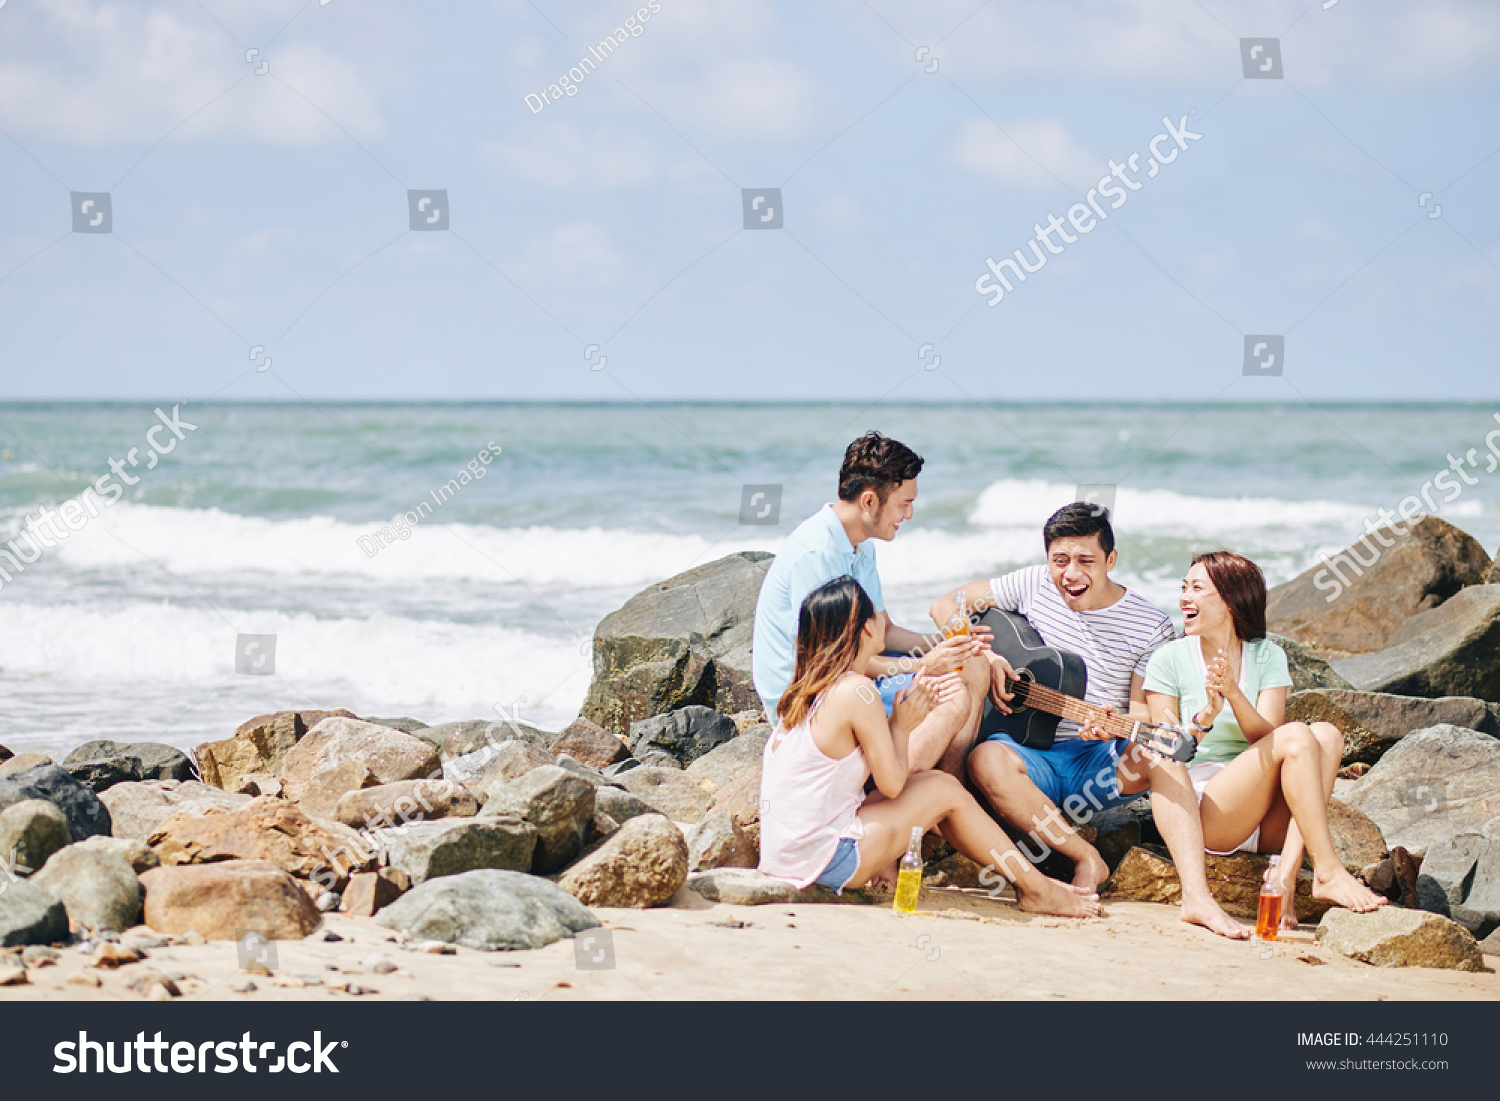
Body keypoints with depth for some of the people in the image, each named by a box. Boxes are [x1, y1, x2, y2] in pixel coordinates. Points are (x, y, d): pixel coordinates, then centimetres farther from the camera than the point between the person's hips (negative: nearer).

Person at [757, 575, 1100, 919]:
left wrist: (917, 705, 20)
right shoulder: (856, 691, -17)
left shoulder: (808, 686, 10)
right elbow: (891, 783, -13)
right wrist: (902, 724, 2)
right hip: (821, 862, -9)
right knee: (945, 789, 2)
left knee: (923, 778, 17)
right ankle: (1036, 888, 15)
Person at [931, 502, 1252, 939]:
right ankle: (1088, 859, -27)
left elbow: (1143, 711, 0)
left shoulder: (1150, 625, 0)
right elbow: (946, 605, 7)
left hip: (1101, 765, -1)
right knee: (986, 761, -35)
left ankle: (1196, 896, -45)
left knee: (1158, 753, -35)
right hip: (1034, 754, 1)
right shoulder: (1034, 585, 4)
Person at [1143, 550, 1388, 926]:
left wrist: (1233, 693, -22)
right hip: (1200, 813, -4)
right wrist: (1204, 718, -21)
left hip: (1267, 824, 4)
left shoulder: (1267, 656, 11)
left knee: (1327, 734, -22)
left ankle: (1286, 876, -34)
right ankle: (1328, 871, -31)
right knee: (1297, 736, -24)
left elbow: (1266, 737, -3)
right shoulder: (1169, 659, 4)